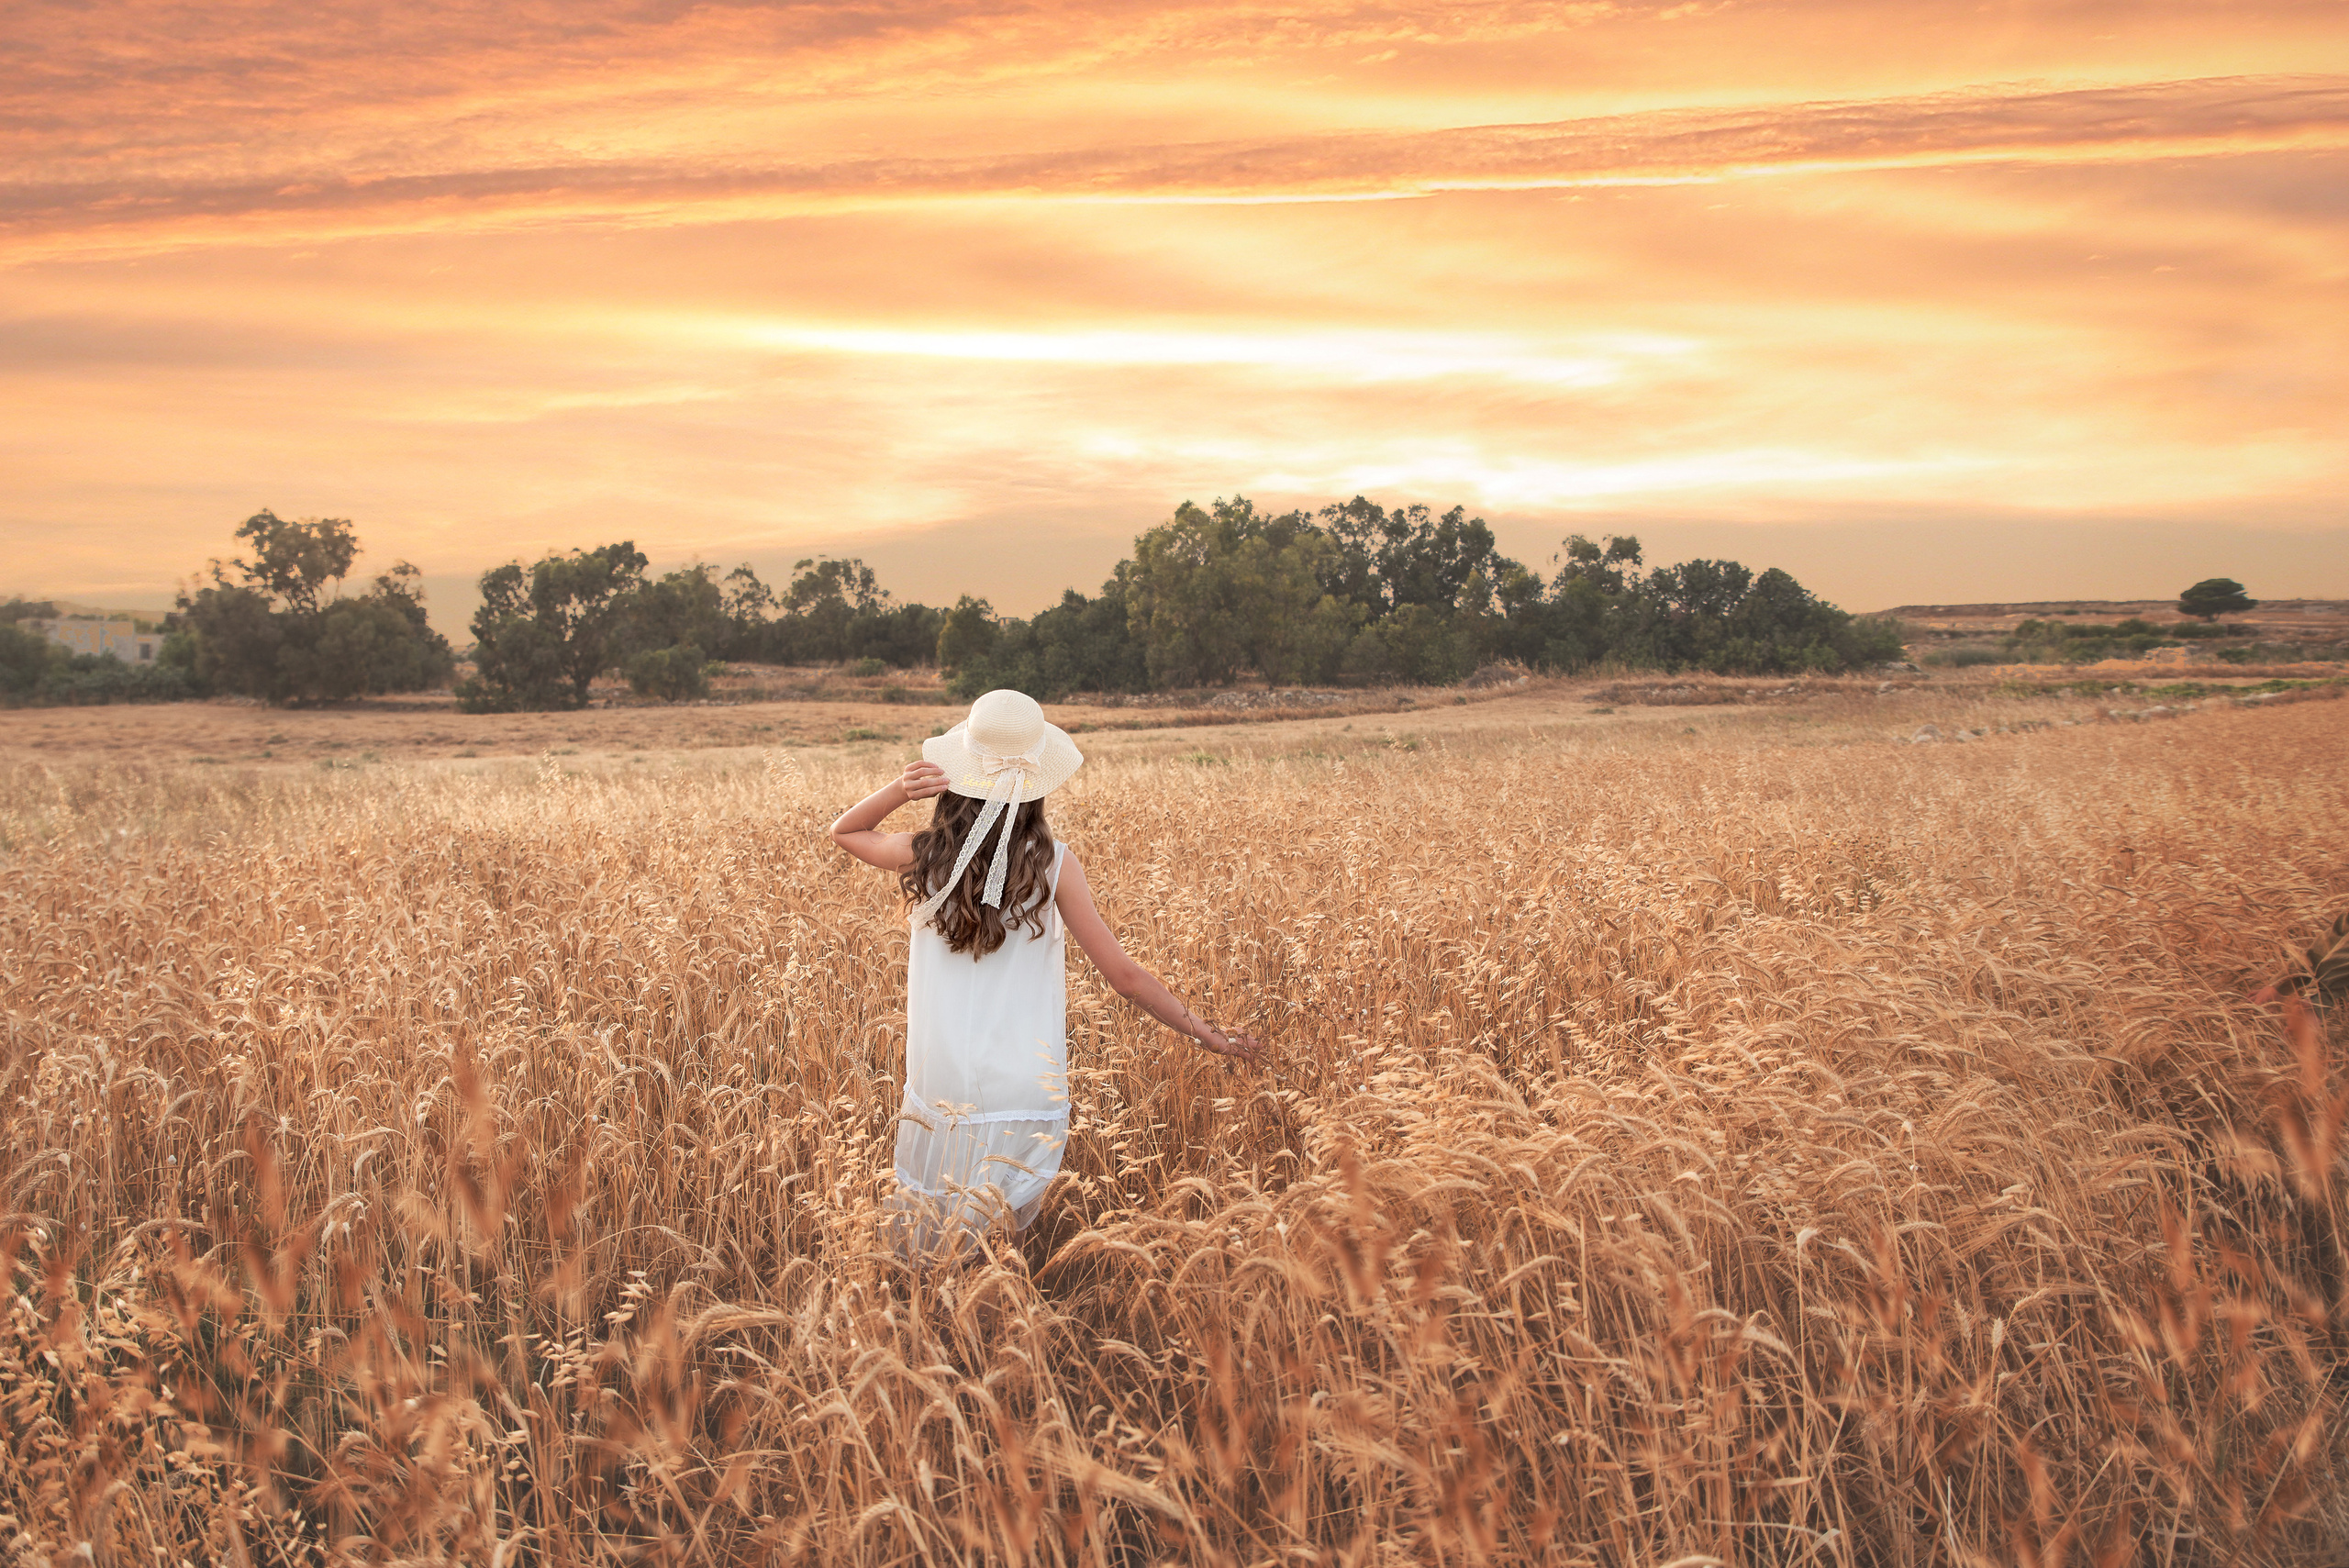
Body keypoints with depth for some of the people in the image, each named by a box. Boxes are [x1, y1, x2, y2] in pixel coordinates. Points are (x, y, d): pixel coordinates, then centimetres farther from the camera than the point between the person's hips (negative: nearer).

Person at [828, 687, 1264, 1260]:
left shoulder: (926, 857, -5)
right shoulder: (1054, 865, -10)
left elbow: (844, 832, 17)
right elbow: (1123, 975, -7)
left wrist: (898, 788, -2)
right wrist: (1208, 1034, 2)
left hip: (939, 1081, 1)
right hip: (1026, 1092, -1)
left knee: (930, 1249, 19)